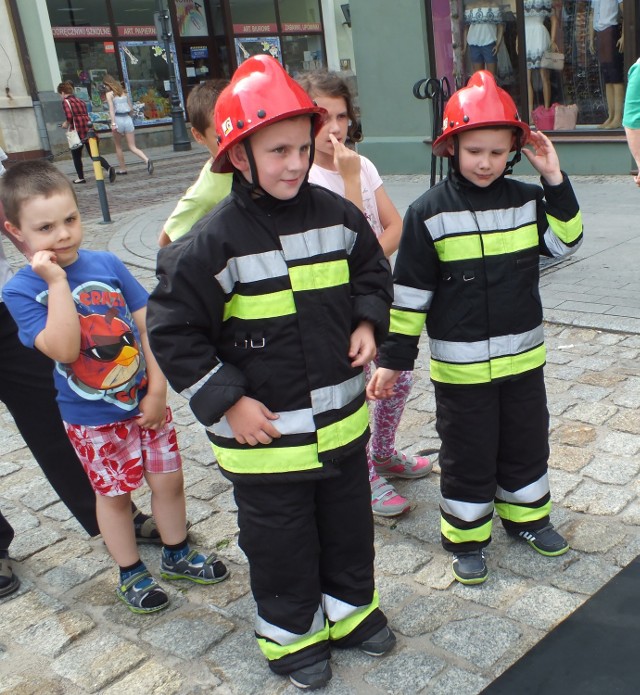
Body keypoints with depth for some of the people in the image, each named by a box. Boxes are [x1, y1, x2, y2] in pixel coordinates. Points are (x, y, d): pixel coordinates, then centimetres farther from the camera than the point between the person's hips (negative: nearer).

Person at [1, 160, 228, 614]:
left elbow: (148, 326, -4)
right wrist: (57, 282, -30)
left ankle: (177, 554, 39)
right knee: (114, 493, 15)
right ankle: (131, 572, 37)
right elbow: (63, 349, -28)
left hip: (145, 402, 3)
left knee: (168, 478, 14)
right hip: (93, 420, -2)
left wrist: (157, 389, -8)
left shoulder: (107, 264, -8)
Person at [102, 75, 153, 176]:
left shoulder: (109, 94, -3)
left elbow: (111, 109, -14)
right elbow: (131, 108, 14)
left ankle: (123, 169, 19)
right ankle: (147, 160, -22)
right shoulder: (124, 92, 13)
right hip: (128, 119, 4)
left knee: (118, 146, 14)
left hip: (118, 119, -4)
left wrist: (113, 123, -19)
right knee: (132, 147, 2)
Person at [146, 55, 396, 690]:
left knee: (349, 524, 22)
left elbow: (372, 271, 14)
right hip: (263, 432, -4)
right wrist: (228, 403, -16)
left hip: (341, 419, 5)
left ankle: (350, 608, 47)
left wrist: (367, 323, -3)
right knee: (281, 541, 14)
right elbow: (172, 331, -15)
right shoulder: (215, 241, -19)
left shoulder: (335, 214, -4)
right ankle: (292, 634, 39)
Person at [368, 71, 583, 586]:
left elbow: (566, 243, 4)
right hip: (460, 364, -4)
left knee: (527, 441, 19)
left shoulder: (526, 200, 0)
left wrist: (555, 181, -8)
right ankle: (467, 536, 27)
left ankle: (526, 515, 41)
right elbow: (410, 292, -10)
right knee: (468, 452, 9)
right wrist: (394, 359, -9)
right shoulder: (429, 212, -12)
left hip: (522, 354, 4)